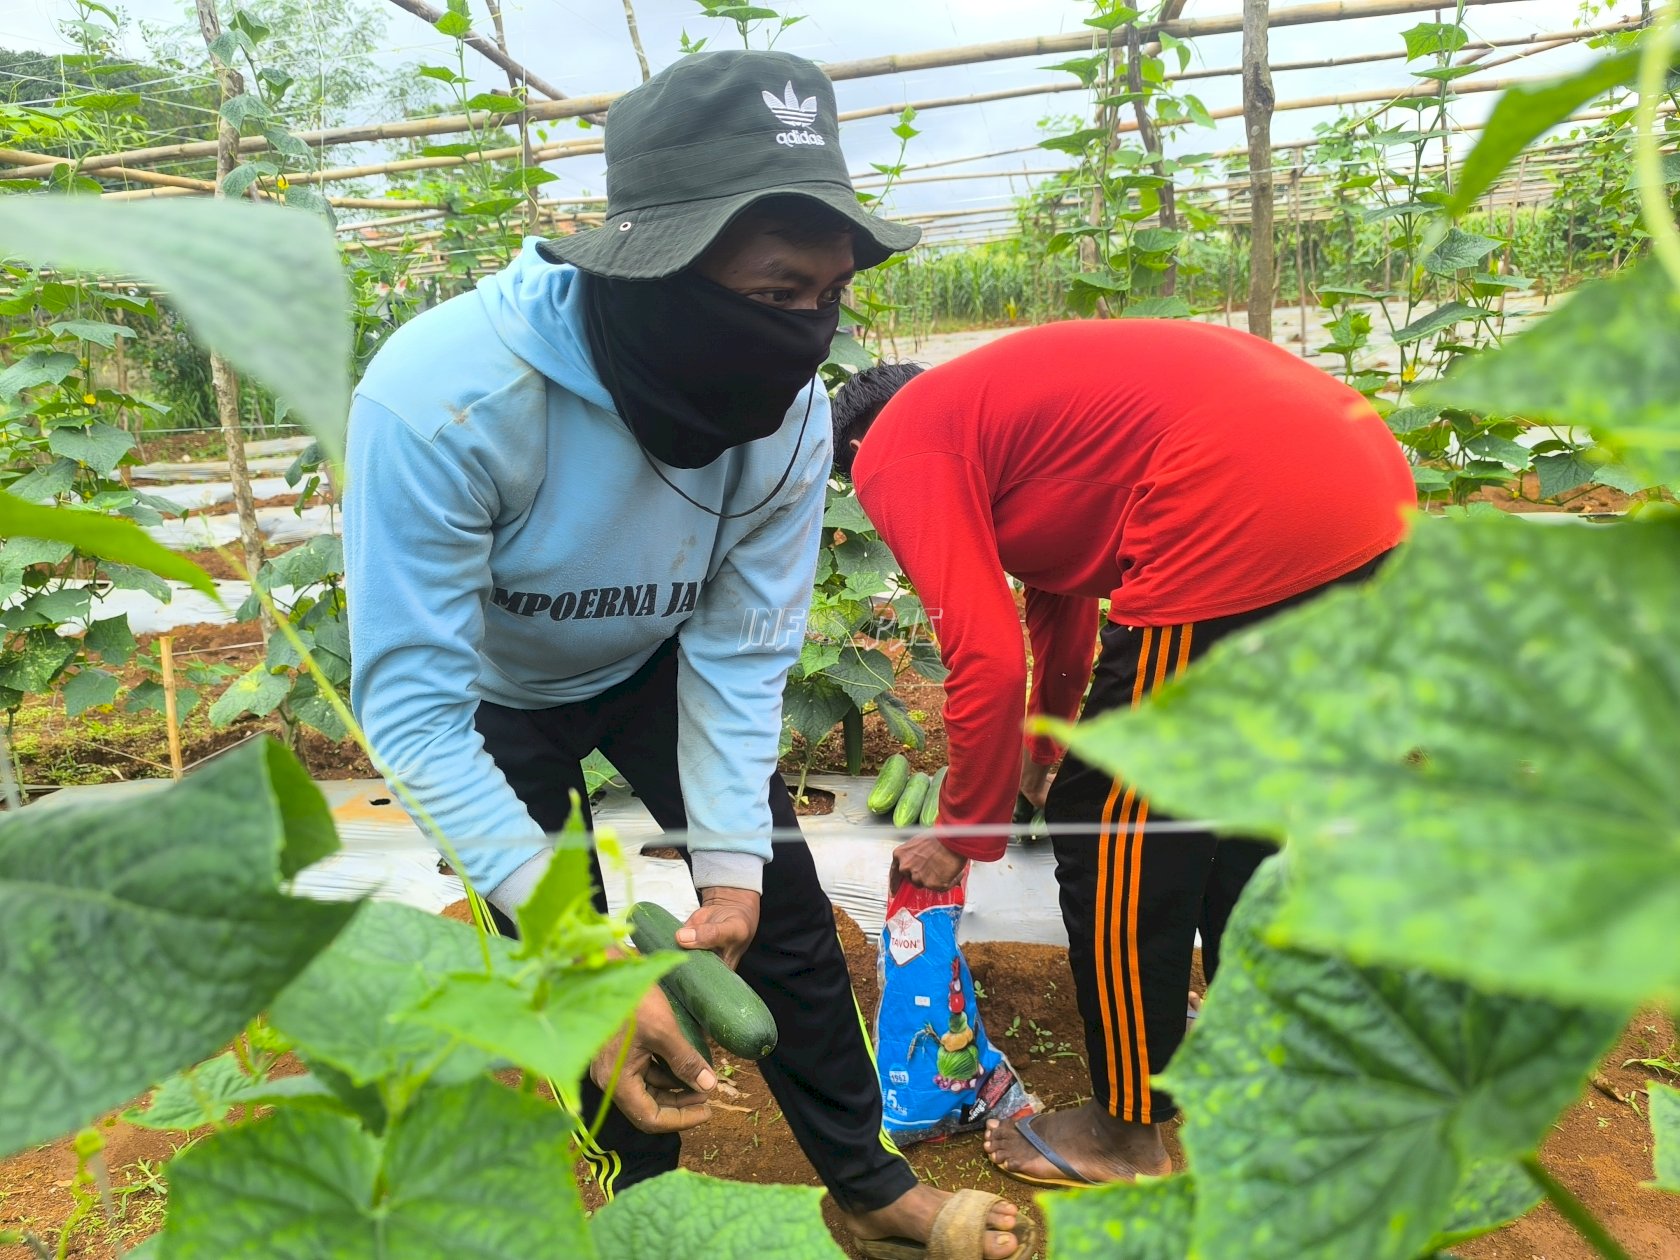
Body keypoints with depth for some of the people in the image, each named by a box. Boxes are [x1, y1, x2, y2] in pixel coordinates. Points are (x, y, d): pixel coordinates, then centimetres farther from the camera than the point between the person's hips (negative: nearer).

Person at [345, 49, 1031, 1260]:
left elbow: (738, 652, -18)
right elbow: (411, 703, -37)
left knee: (781, 906, 3)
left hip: (650, 665, 3)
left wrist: (729, 866, -25)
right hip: (491, 693, -2)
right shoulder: (445, 396, -40)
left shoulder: (788, 412, -26)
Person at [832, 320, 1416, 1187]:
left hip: (1248, 528, -10)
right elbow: (1061, 598, 38)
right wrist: (1038, 753, 51)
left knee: (1111, 839, 7)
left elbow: (987, 658, -8)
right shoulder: (990, 404, 29)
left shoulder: (897, 450, 2)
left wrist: (961, 835, 7)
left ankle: (1129, 1133, 26)